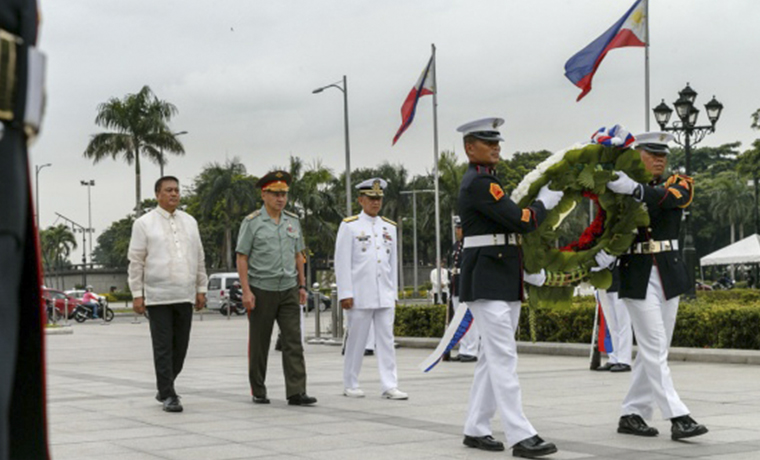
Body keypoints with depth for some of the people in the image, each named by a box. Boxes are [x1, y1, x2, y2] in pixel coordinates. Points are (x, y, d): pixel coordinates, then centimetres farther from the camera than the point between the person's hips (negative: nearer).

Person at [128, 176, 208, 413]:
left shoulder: (189, 222, 14)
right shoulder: (144, 224, 1)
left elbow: (199, 258, 17)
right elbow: (136, 261, 0)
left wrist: (201, 289, 12)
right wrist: (137, 294, -6)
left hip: (185, 296, 4)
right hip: (158, 296, -4)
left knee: (180, 347, 7)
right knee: (163, 348, -4)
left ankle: (165, 388, 25)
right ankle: (168, 396, 0)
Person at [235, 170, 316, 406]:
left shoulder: (293, 221, 9)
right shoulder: (252, 223, -5)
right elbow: (242, 258, -6)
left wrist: (302, 285, 10)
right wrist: (246, 291, -13)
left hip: (288, 291, 4)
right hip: (261, 291, -4)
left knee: (293, 342, -6)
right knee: (259, 344, 6)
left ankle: (296, 393, -9)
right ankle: (258, 392, 17)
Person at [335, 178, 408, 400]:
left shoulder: (389, 227, 13)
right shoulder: (349, 226, -1)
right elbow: (342, 263, -5)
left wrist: (394, 294, 13)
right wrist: (345, 294, -10)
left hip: (385, 296, 4)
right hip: (360, 296, -4)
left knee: (386, 340, 0)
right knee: (356, 341, 2)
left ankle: (389, 386, 0)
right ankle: (351, 385, 13)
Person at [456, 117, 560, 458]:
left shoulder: (486, 181, 18)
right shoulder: (478, 183, -14)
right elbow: (520, 221, -17)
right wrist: (545, 202, 0)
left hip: (505, 281, 10)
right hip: (487, 282, -10)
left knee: (492, 357, 12)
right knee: (503, 357, -11)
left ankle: (476, 429, 17)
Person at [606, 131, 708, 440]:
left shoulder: (680, 184, 5)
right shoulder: (617, 187, 2)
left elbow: (667, 197, -19)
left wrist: (634, 189, -35)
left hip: (669, 275, 4)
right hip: (638, 277, -4)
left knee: (651, 351, 7)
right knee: (655, 349, -8)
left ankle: (632, 415, 15)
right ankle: (678, 418, -10)